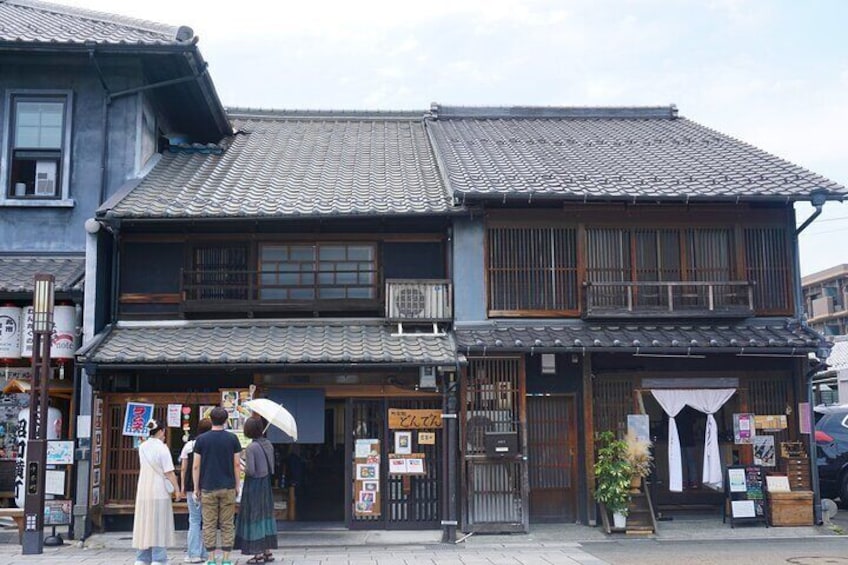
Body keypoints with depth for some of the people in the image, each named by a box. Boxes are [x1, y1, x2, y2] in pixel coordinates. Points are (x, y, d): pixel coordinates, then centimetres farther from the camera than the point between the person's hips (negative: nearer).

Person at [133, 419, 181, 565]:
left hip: (143, 492, 6)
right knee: (159, 526, 0)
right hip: (159, 492, -6)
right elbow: (169, 472, -13)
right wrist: (176, 489, -4)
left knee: (144, 526, 11)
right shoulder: (162, 447, -11)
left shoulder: (142, 447, 7)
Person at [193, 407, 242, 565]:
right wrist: (237, 485, 10)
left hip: (208, 488, 0)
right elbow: (236, 464, 1)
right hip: (228, 487, 0)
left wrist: (196, 488, 6)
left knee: (209, 525, 5)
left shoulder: (201, 439, 0)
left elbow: (196, 466, -1)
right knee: (227, 525, 6)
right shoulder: (232, 439, 0)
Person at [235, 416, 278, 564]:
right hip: (266, 483, 7)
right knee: (266, 514, 14)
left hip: (254, 484, -7)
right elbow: (271, 466, 8)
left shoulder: (251, 448, -18)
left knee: (254, 516, 2)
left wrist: (242, 468, -2)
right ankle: (268, 551, 20)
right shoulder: (268, 444, 3)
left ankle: (258, 554, 5)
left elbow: (250, 470, -21)